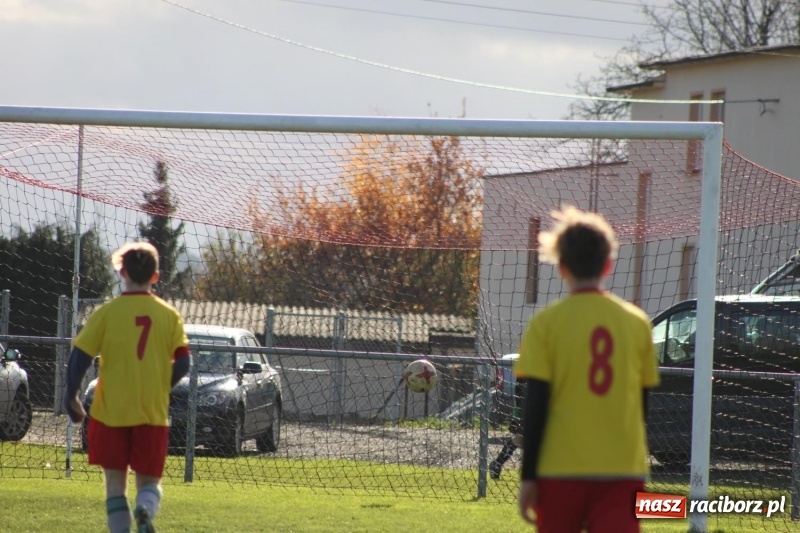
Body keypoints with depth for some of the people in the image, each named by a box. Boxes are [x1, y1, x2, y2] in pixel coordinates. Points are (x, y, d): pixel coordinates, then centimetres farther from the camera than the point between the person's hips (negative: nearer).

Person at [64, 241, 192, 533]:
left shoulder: (106, 313, -4)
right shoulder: (169, 315, 1)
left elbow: (79, 358, -7)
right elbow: (183, 362, -1)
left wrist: (71, 398, 6)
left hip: (111, 411, -1)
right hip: (154, 413, 1)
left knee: (115, 480, 10)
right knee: (149, 480, 9)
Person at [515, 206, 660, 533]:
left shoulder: (546, 323, -3)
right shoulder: (636, 322, 5)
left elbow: (535, 405, -7)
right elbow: (642, 404, 12)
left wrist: (528, 476, -3)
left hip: (561, 469, -1)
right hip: (623, 468, 1)